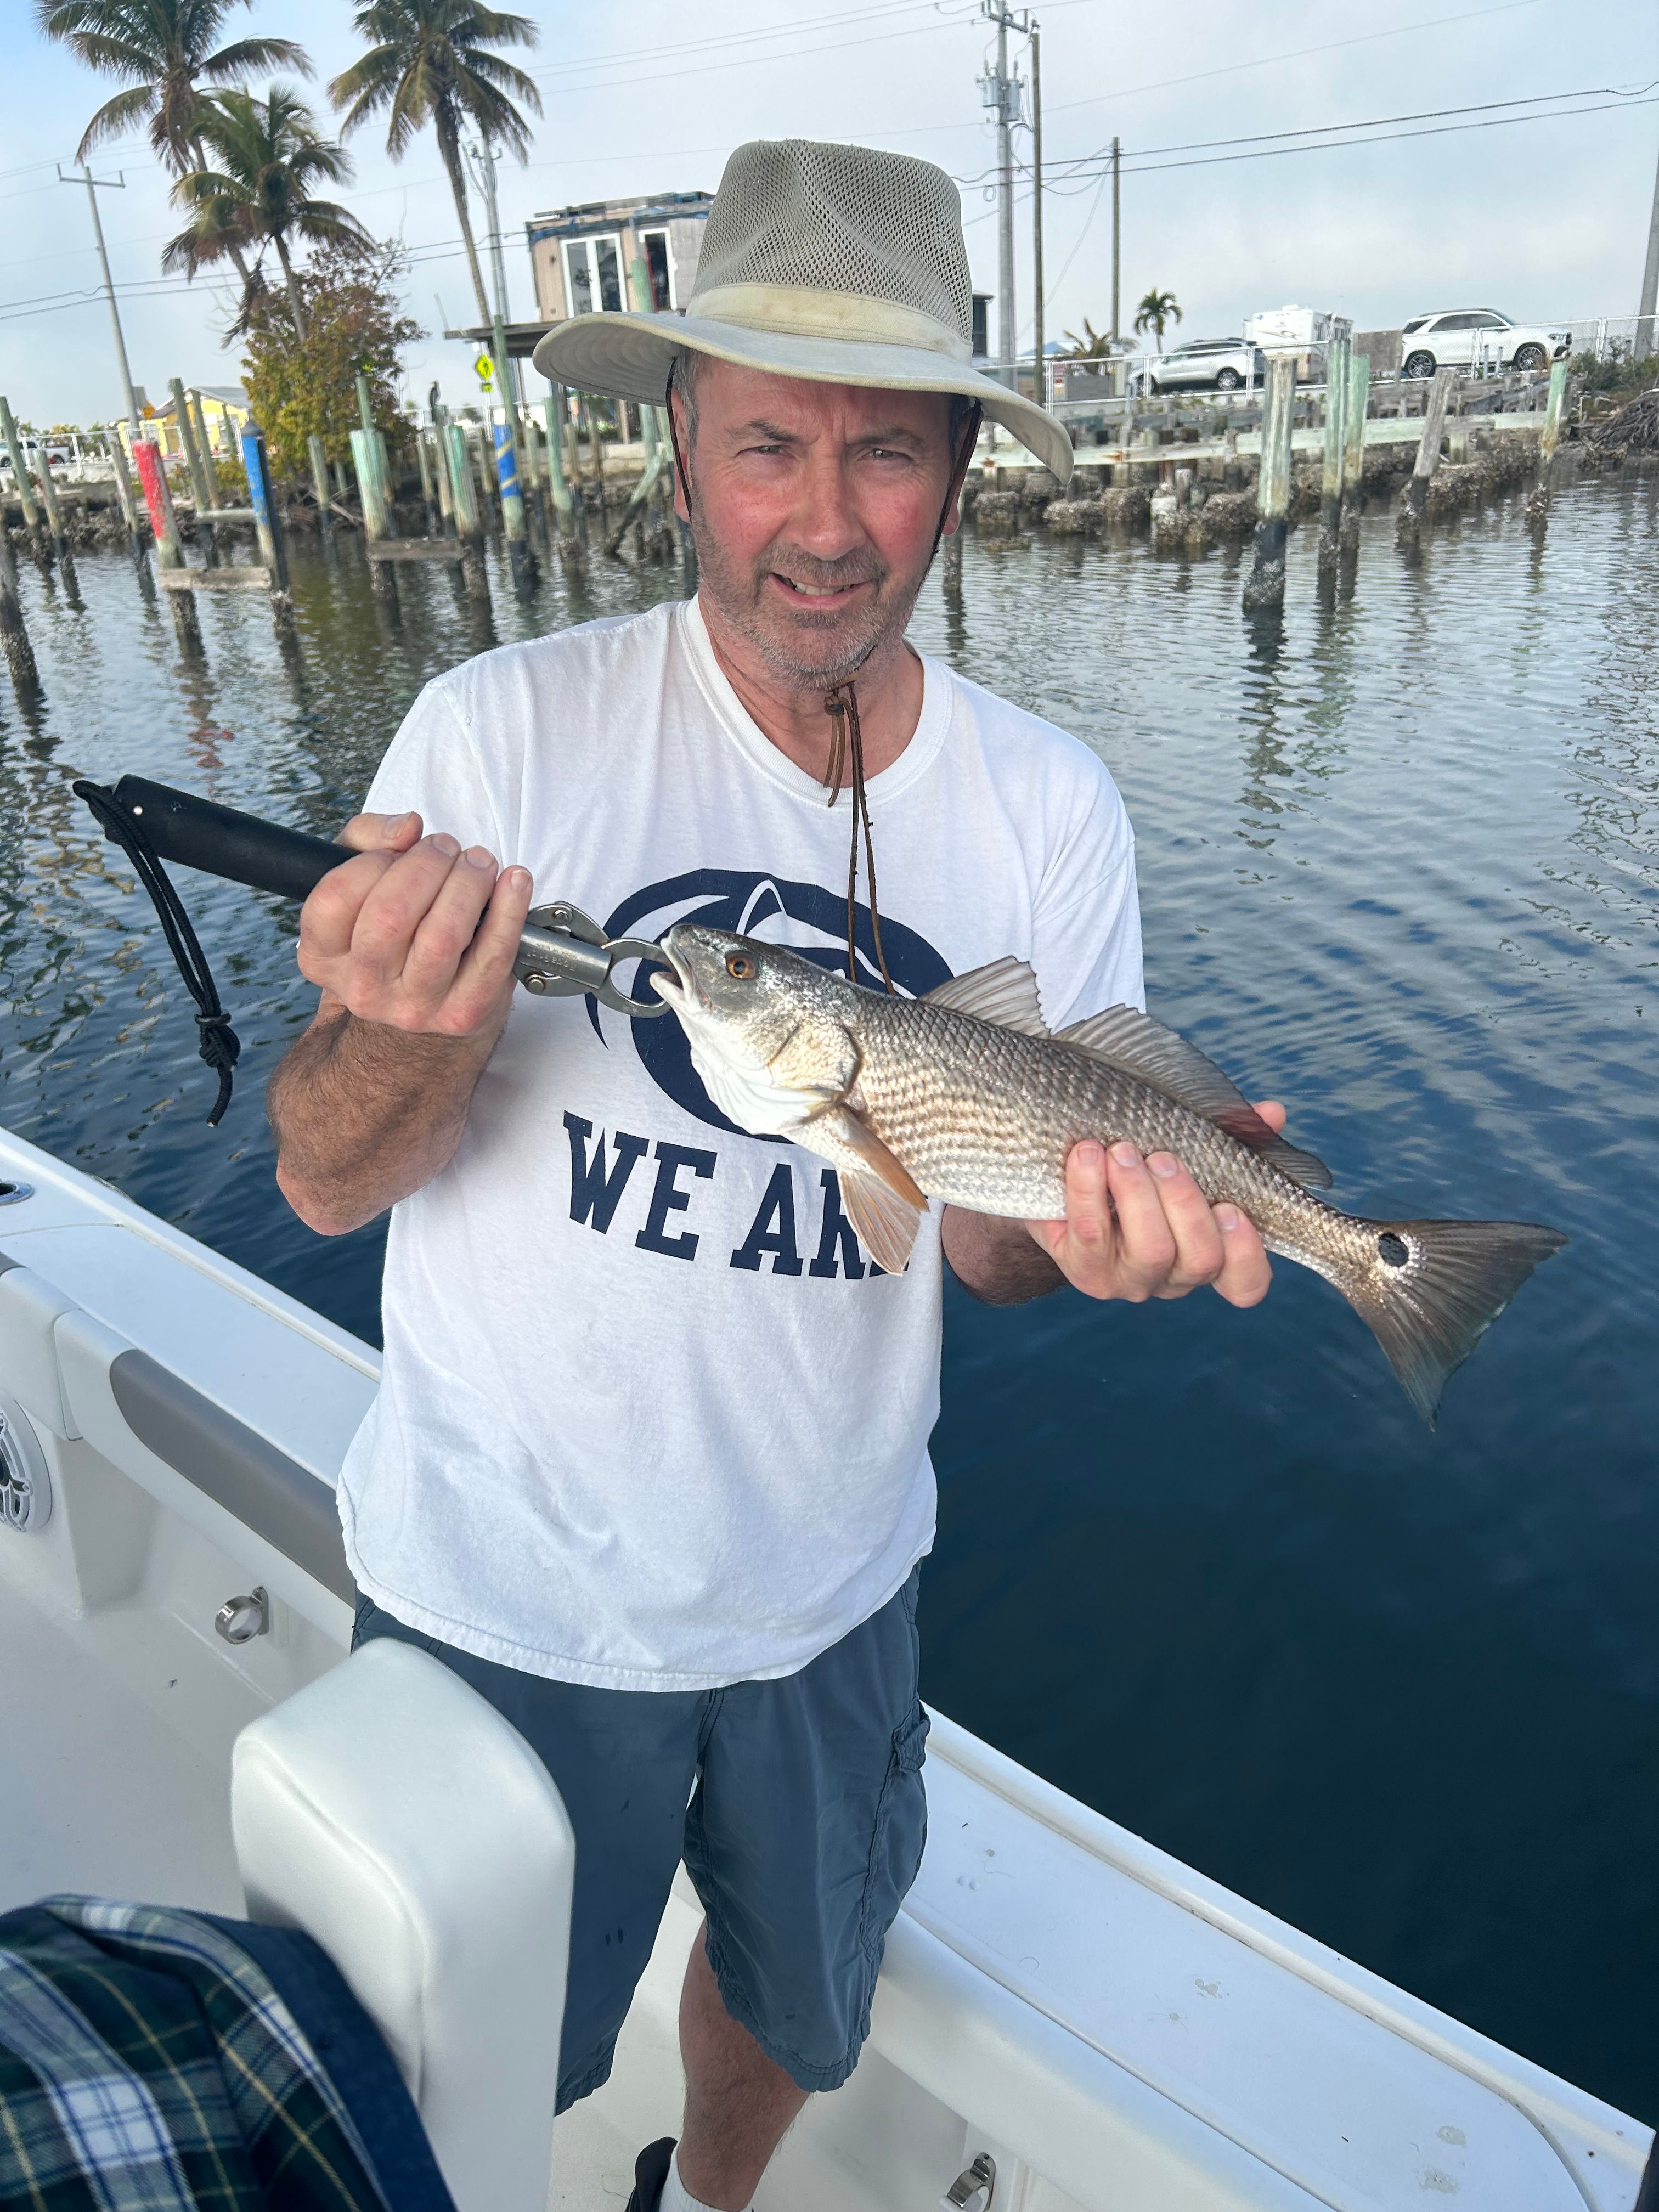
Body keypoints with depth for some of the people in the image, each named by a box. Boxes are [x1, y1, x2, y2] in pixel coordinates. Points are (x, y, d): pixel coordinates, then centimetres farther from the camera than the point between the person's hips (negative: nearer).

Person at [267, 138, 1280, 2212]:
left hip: (826, 1581, 3)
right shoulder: (502, 732, -15)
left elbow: (989, 1225, -3)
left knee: (798, 2002, 29)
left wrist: (1095, 1226, -26)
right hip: (502, 1585, -2)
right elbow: (328, 1185, -13)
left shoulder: (1046, 806, -7)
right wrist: (418, 1022, -35)